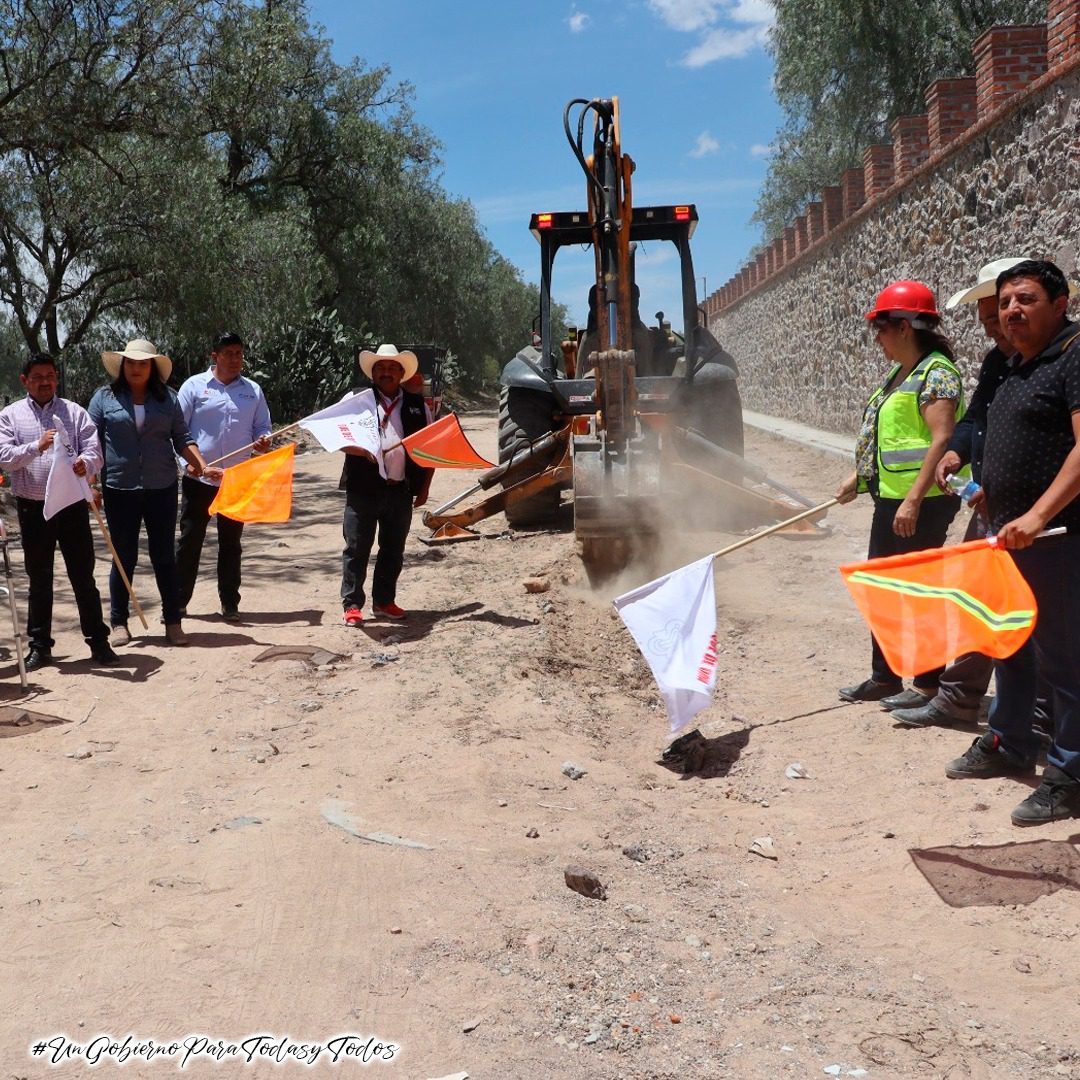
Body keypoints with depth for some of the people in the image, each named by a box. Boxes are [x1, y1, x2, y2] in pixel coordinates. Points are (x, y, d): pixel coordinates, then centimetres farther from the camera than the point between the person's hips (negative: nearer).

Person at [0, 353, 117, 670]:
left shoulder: (74, 412, 6)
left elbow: (94, 450, -3)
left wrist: (86, 463, -26)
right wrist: (37, 447, -24)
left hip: (72, 505, 0)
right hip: (33, 509, 0)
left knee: (84, 577, 4)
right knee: (39, 580, 10)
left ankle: (98, 642, 11)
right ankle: (40, 646, 18)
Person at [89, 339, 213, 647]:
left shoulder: (167, 399, 7)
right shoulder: (105, 397, 3)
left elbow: (182, 439, 7)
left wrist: (203, 466, -8)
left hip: (161, 488, 1)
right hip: (120, 489, -1)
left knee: (165, 556, 6)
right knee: (124, 558, 7)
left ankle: (173, 621, 13)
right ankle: (119, 622, 19)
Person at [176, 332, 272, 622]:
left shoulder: (253, 390, 8)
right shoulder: (194, 386, 0)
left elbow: (262, 427, 12)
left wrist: (263, 441, -11)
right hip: (199, 478, -2)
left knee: (231, 542, 10)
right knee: (190, 540, 3)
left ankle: (230, 604, 17)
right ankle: (178, 601, 12)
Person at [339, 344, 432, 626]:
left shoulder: (416, 404, 12)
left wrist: (424, 487, 8)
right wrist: (364, 451, -20)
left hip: (401, 490, 3)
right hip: (364, 488, -3)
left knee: (393, 550, 10)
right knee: (357, 549, 0)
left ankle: (384, 601, 22)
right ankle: (352, 605, 6)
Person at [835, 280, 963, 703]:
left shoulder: (936, 373, -15)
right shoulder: (899, 373, 15)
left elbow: (942, 439, -23)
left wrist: (913, 500, -27)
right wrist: (857, 477, 19)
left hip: (920, 504, -10)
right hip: (890, 498, 10)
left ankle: (929, 684, 10)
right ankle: (884, 676, 27)